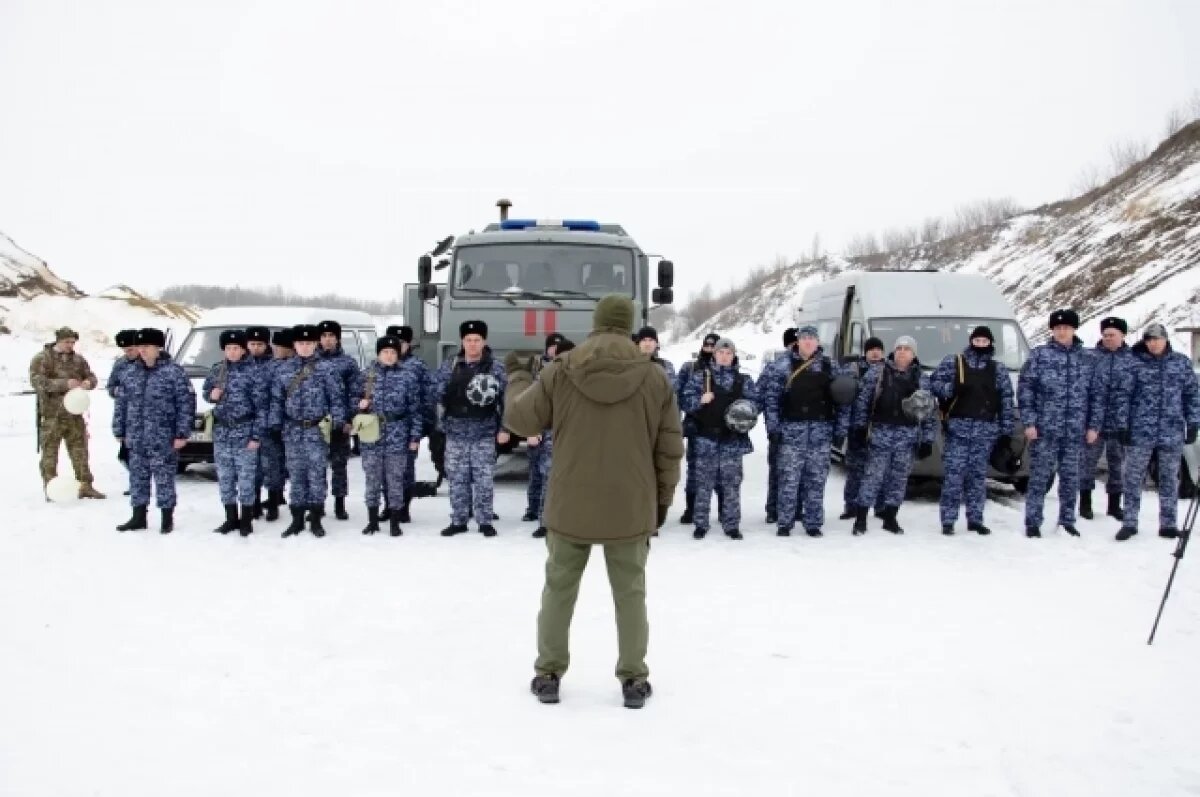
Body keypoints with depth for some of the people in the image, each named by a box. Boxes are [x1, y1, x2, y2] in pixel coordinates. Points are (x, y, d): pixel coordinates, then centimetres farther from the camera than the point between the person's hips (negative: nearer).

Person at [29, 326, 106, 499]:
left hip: (75, 414, 5)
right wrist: (64, 384, -26)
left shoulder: (78, 359, 11)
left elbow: (91, 376, 16)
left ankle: (85, 486, 16)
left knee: (80, 451, 8)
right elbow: (37, 381, -16)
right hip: (51, 415, -5)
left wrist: (89, 382, -10)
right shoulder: (41, 359, -4)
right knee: (50, 453, 0)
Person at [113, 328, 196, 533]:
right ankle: (138, 517, 23)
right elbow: (121, 404, 17)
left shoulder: (173, 372, -7)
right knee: (138, 477, 12)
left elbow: (186, 404, -10)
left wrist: (182, 433, -14)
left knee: (164, 478, -1)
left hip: (163, 439, -6)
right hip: (136, 439, 6)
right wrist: (119, 431, 13)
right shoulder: (132, 375, 12)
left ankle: (167, 519, 10)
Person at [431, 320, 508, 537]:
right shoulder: (450, 365, 5)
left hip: (484, 432, -2)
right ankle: (458, 521, 16)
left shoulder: (495, 368, 0)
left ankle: (485, 521, 11)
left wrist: (504, 428, -6)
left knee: (483, 479, 0)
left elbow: (505, 399, -1)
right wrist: (451, 402, -10)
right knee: (457, 478, 7)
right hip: (456, 432, 2)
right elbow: (435, 390, 7)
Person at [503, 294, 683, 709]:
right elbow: (670, 448, -1)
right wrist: (662, 499, 12)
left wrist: (518, 377, 22)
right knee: (630, 593, 13)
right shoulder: (654, 377, -5)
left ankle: (548, 674, 21)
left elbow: (520, 419, 3)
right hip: (631, 508, 0)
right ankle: (633, 679, 15)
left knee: (559, 590, 15)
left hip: (570, 506, 0)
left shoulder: (560, 371, -8)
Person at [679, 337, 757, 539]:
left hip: (733, 438, 1)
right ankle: (701, 523, 9)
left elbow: (754, 402, 9)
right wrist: (700, 400, -16)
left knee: (732, 482, 1)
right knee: (703, 481, 1)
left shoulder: (744, 380, 12)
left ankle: (731, 524, 9)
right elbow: (686, 401, 3)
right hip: (706, 437, -1)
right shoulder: (700, 376, 8)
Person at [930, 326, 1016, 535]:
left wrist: (1006, 431, 4)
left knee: (978, 474, 7)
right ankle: (948, 520, -4)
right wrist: (951, 388, -16)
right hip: (957, 427, -2)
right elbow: (934, 382, 4)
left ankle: (975, 519, 15)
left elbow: (1007, 401, 9)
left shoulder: (998, 369, 11)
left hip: (985, 429, 2)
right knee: (953, 473, -7)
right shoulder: (953, 362, 6)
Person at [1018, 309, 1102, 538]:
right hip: (1044, 428, -3)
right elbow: (1025, 389, -2)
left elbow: (1097, 395, 10)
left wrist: (1094, 425, 4)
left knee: (1070, 477, 10)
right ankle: (1032, 522, 6)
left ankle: (1067, 520, 21)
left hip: (1076, 430, 3)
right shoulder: (1039, 355, 1)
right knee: (1039, 476, -1)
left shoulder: (1088, 359, 9)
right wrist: (1029, 422, -7)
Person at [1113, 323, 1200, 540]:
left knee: (1169, 479, 10)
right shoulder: (1134, 364, -1)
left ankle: (1168, 524, 18)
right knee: (1133, 478, 3)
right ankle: (1129, 523, 12)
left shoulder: (1181, 362, 6)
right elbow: (1123, 395, -1)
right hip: (1140, 432, -2)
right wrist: (1123, 426, -5)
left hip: (1172, 433, 2)